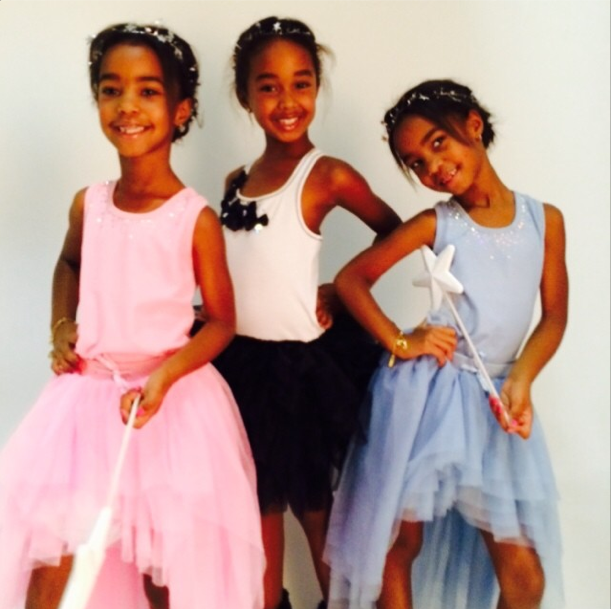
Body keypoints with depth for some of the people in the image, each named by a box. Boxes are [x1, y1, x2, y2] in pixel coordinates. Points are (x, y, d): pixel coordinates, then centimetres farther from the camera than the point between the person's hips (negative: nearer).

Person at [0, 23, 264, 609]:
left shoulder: (197, 219, -11)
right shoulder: (88, 205, 1)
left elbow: (221, 322, -5)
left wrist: (164, 377, -20)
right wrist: (60, 328, 7)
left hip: (171, 400, -3)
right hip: (86, 395, 3)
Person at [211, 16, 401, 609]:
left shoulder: (328, 176, -10)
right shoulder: (235, 182, 7)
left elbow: (395, 234, 0)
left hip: (299, 362, -5)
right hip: (238, 360, 5)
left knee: (312, 504, 10)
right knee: (259, 504, 15)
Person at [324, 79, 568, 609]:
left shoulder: (545, 219, 2)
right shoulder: (435, 224, -1)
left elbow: (555, 316, 2)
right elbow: (350, 278, 1)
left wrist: (520, 380, -13)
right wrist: (399, 342, -9)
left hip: (492, 398, 1)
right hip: (423, 392, -1)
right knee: (399, 544, 4)